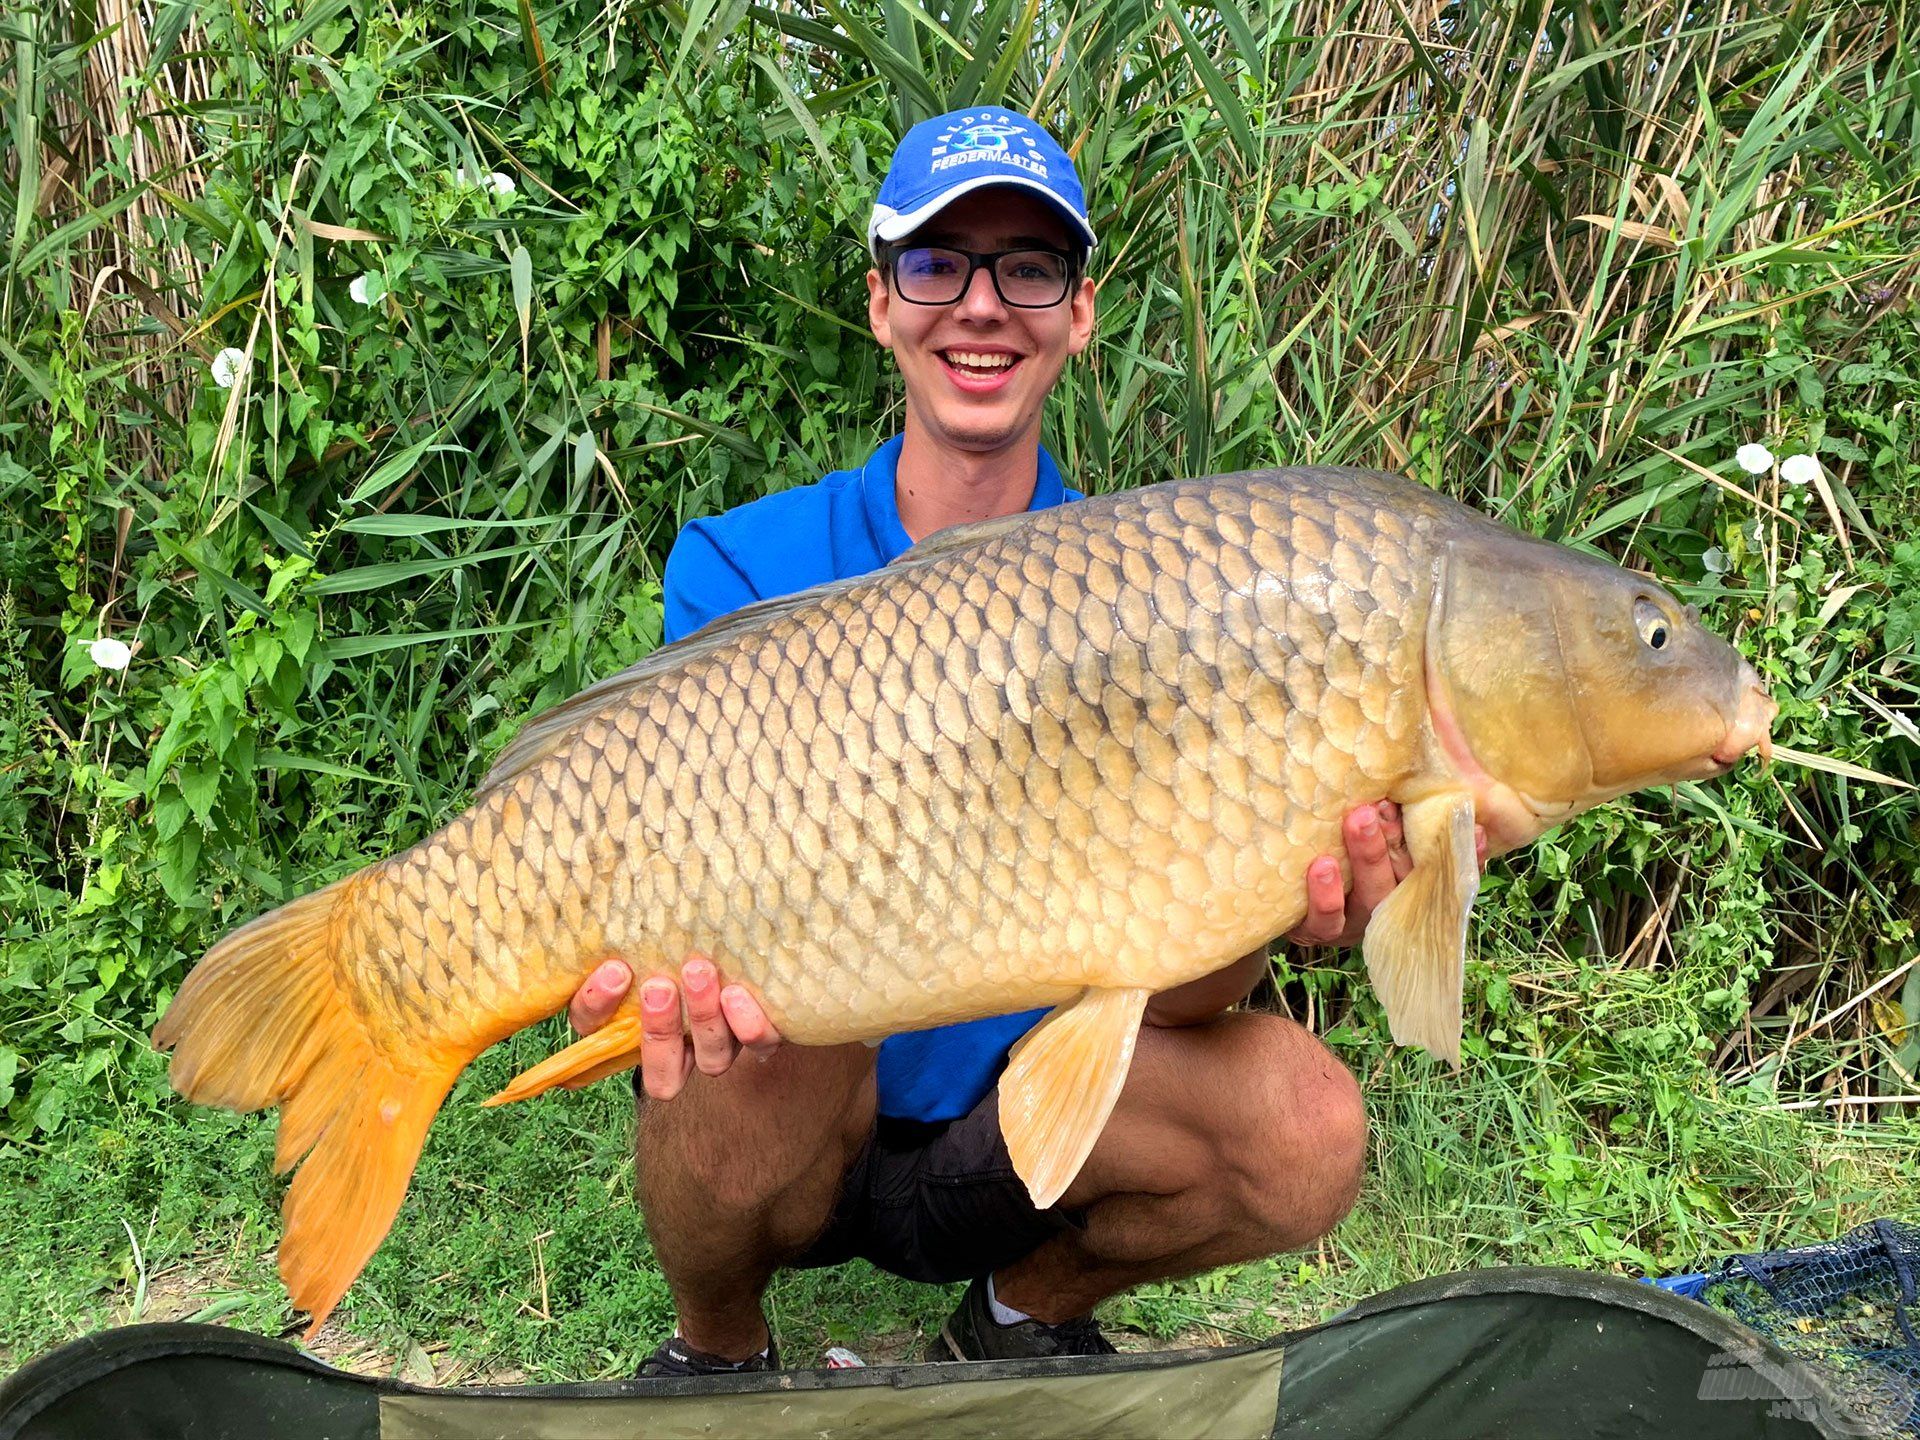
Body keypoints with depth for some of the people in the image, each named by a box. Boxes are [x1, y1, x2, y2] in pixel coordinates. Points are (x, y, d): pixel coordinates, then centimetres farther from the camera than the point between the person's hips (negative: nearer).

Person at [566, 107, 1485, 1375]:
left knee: (1306, 1129, -23)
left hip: (1012, 1134, 2)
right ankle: (718, 1349, 0)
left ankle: (1027, 1315, 10)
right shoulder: (744, 567, -8)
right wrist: (683, 972, -44)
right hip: (788, 1132, -1)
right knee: (776, 1003, -35)